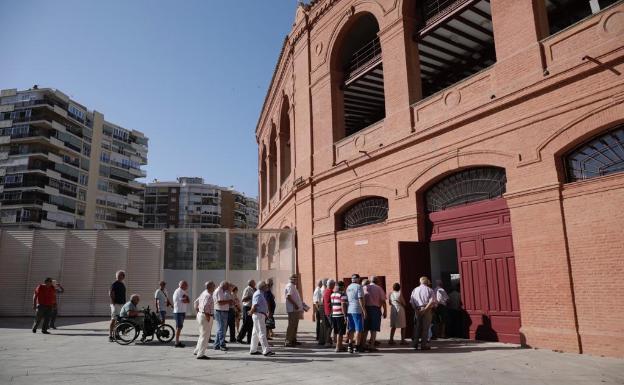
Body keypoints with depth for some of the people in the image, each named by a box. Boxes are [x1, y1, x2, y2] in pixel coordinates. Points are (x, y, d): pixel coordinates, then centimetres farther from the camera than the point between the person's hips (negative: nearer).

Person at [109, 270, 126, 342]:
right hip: (116, 304, -8)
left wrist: (124, 303, 19)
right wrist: (113, 303, -19)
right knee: (113, 319, -9)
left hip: (122, 304, 8)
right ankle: (110, 336, -8)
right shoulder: (114, 284, -9)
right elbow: (110, 294, -14)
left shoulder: (122, 284, 16)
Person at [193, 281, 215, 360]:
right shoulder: (208, 295, -19)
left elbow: (195, 303, 20)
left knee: (202, 335, 22)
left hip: (200, 315, 10)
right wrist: (207, 316, -22)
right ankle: (201, 354, 3)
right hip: (205, 317, -10)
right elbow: (204, 306, -32)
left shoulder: (203, 293, 11)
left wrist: (198, 312, 21)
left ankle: (197, 351, 30)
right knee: (205, 336, -2)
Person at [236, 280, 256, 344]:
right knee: (246, 324, -6)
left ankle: (249, 339, 15)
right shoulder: (247, 289, -12)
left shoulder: (252, 290, 16)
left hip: (251, 308, 9)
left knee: (251, 324, 10)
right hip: (247, 308, -9)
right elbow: (243, 299, -19)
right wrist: (251, 297, -24)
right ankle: (239, 338, 2)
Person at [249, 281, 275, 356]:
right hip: (259, 315, -11)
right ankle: (266, 351, -9)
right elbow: (254, 306, -24)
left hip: (261, 315, 11)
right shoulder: (258, 294, -17)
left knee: (255, 333, 15)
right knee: (262, 333, -9)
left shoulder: (261, 294, 17)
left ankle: (253, 350, 22)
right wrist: (251, 312, -11)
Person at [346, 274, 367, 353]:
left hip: (349, 310, 7)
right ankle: (356, 347, -1)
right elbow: (360, 299, -15)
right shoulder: (358, 286, -9)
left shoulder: (348, 287, 13)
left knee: (351, 329, 13)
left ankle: (350, 346, 13)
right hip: (357, 310, -7)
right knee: (358, 329, -1)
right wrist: (364, 310, -12)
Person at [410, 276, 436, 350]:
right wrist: (425, 309, -12)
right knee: (425, 327, 2)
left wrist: (416, 309, -3)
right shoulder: (429, 290, 1)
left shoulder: (415, 290, 10)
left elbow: (411, 301, 2)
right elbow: (432, 301, -12)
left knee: (417, 327, 11)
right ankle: (424, 345, 3)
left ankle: (415, 343, 12)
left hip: (417, 310, 3)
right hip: (426, 310, -3)